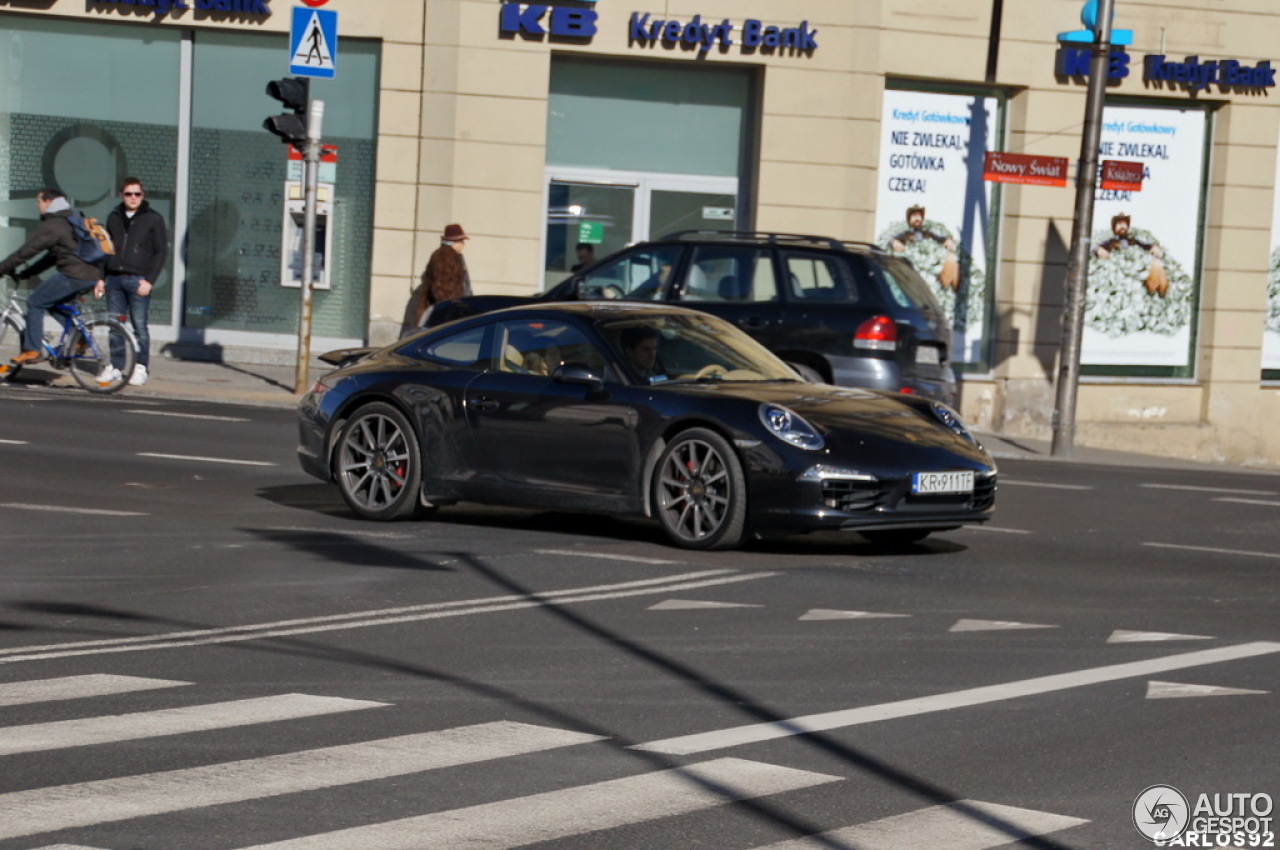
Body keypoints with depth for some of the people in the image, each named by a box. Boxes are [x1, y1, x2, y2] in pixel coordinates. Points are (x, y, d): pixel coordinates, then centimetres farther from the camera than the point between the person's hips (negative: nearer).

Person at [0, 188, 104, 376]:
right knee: (53, 304, 24)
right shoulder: (71, 221, 24)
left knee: (35, 303, 1)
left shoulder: (53, 225, -8)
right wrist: (25, 274, 29)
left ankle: (32, 350, -1)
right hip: (92, 275, 9)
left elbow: (26, 251, -9)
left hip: (74, 276, -9)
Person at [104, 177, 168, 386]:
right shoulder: (114, 218, 14)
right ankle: (116, 366, 12)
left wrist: (149, 280, -11)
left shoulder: (154, 219, 1)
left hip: (138, 280, -4)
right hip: (115, 279, 4)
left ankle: (141, 368, 3)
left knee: (139, 325, -4)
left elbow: (161, 252, -2)